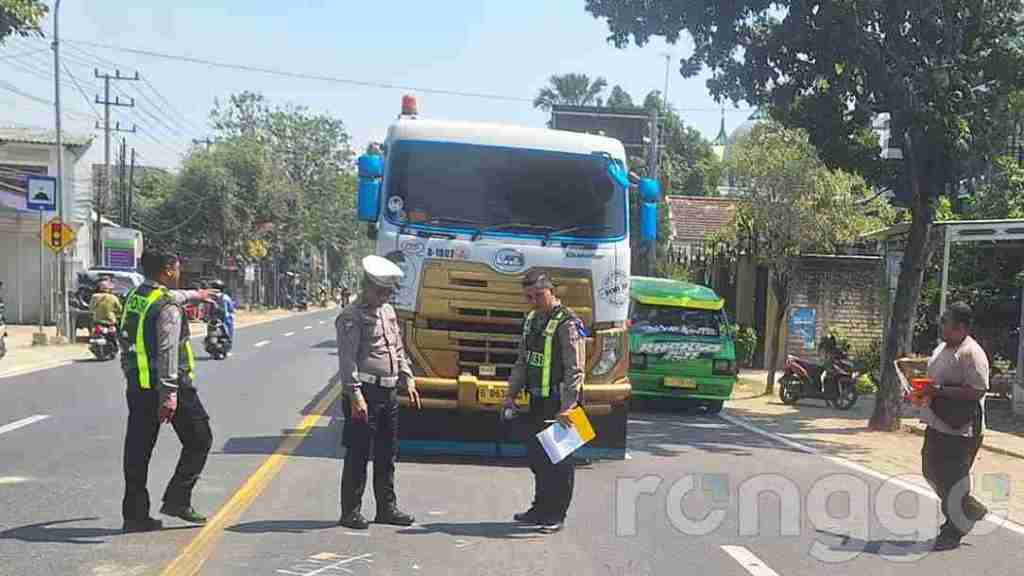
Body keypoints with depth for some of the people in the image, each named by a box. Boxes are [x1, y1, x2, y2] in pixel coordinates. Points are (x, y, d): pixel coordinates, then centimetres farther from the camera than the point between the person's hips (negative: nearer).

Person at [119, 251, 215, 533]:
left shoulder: (134, 297, 11)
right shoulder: (168, 308, -16)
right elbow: (168, 353, -25)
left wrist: (195, 294, 51)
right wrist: (169, 395, -30)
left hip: (137, 385, 8)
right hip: (173, 385, -8)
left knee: (138, 449, 9)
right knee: (199, 440, 8)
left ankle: (135, 514, 13)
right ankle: (177, 499, 4)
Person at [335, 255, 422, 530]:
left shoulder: (389, 312, 17)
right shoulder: (351, 316, -9)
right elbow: (347, 359, -15)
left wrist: (408, 379, 13)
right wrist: (355, 395, -22)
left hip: (389, 393, 8)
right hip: (365, 393, -8)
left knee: (387, 454, 14)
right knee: (358, 455, -2)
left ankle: (387, 507, 24)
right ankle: (351, 512, 8)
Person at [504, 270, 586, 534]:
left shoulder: (567, 323, -13)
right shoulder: (531, 320, 13)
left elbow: (574, 370, -18)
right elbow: (522, 361, 21)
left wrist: (567, 407, -24)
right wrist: (512, 393, 13)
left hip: (558, 403, -8)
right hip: (537, 402, 8)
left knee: (559, 459, 1)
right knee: (536, 456, 16)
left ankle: (556, 514, 12)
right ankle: (541, 508, 30)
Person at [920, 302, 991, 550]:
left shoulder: (971, 353, -18)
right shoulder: (943, 348, 11)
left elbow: (978, 391, -24)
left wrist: (940, 390, -26)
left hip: (960, 430, -10)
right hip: (938, 425, 10)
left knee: (952, 481, 0)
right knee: (931, 471, 17)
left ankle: (952, 532, 16)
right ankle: (971, 509, 35)